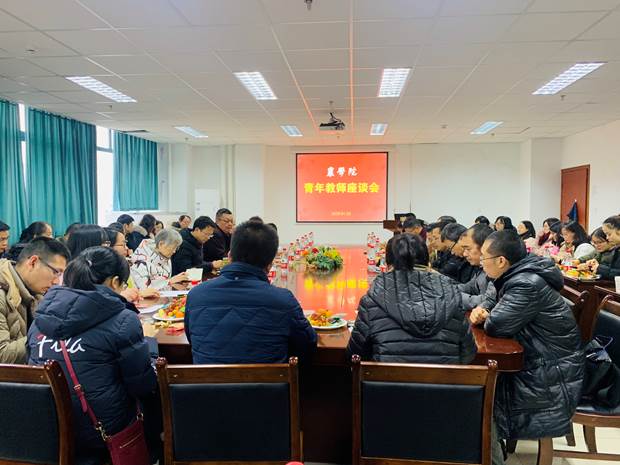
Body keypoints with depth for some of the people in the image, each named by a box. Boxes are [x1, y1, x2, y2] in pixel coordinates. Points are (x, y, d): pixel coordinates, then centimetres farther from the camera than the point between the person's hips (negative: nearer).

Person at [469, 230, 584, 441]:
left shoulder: (528, 283, -26)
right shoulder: (520, 274, 2)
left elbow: (495, 326, -29)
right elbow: (492, 300, 15)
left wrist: (485, 318, -6)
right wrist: (481, 311, -7)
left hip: (553, 377, -8)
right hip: (538, 361, 9)